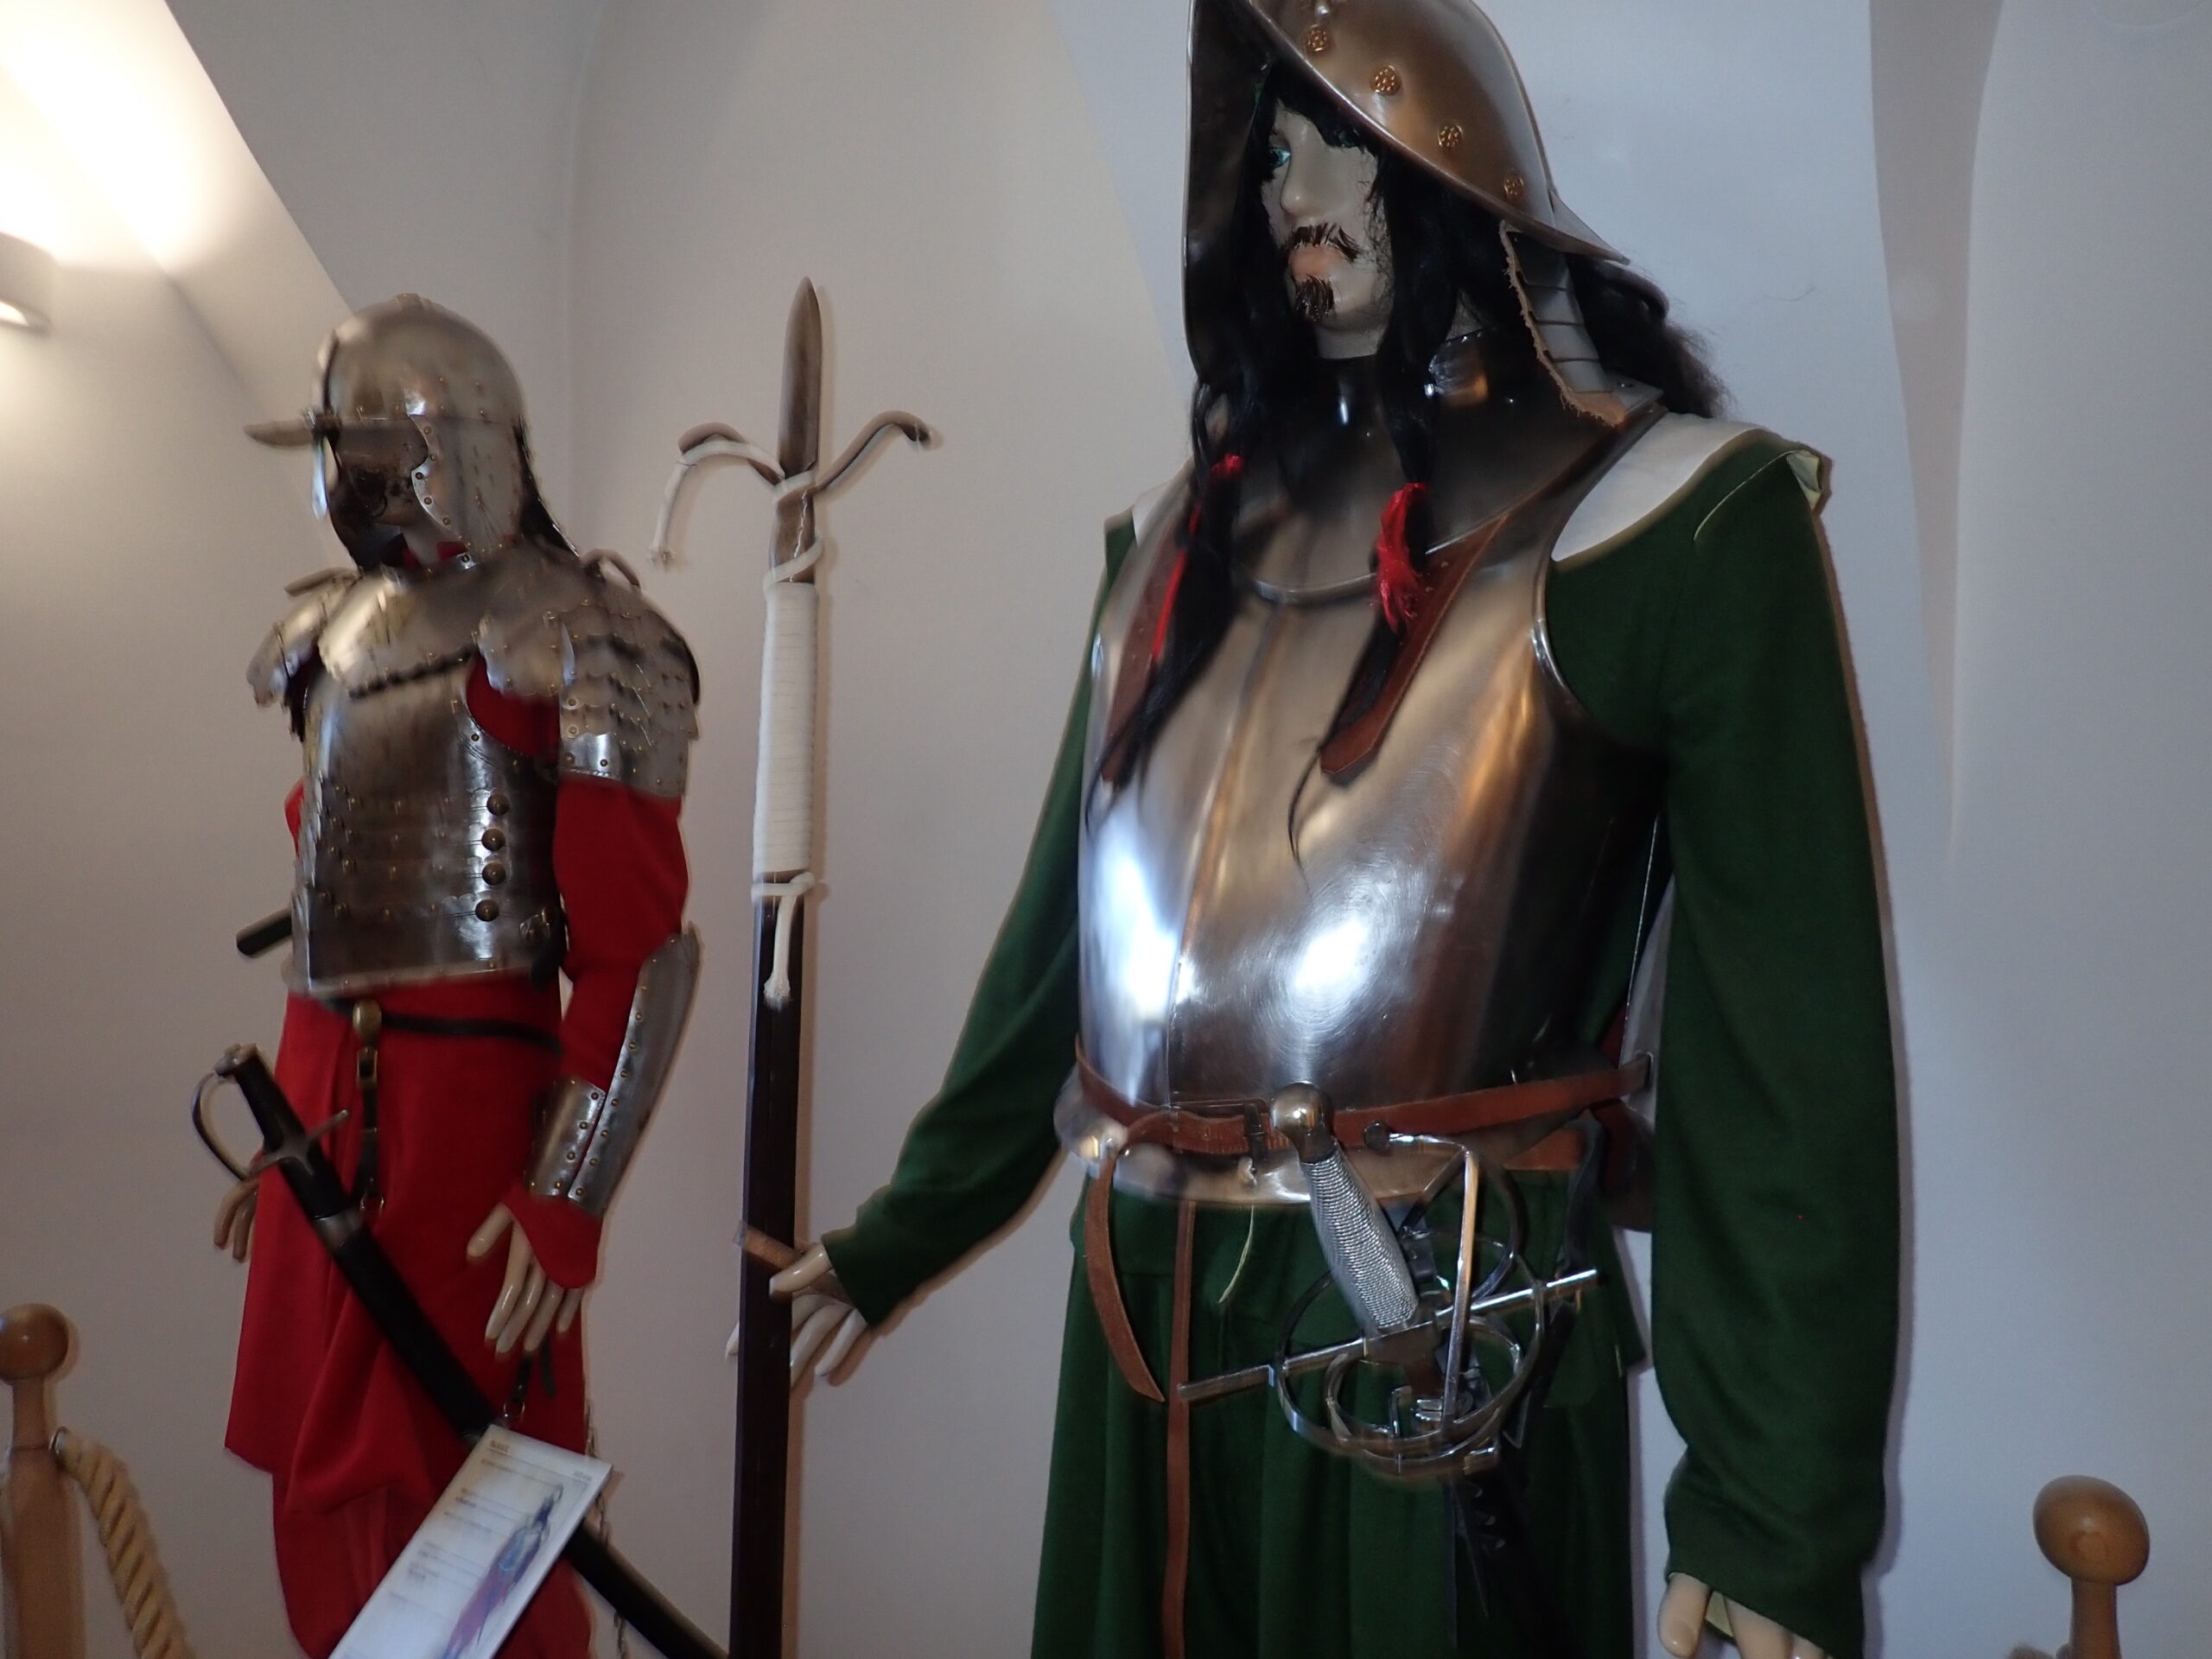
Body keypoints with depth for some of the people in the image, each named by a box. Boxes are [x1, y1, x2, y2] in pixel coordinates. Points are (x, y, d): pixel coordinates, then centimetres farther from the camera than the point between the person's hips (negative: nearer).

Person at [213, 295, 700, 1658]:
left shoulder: (573, 645, -11)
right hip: (322, 1082, 8)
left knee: (441, 1490, 2)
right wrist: (286, 1134, 22)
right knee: (324, 1485, 16)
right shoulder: (342, 628, 14)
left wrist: (569, 1198, -20)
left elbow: (642, 950, -15)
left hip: (466, 1086, -8)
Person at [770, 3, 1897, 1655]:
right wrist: (907, 1228, 20)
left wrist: (1781, 1512, -15)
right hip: (1146, 1312, 6)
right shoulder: (1192, 538, 9)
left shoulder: (1668, 519, -8)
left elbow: (1789, 1032, -12)